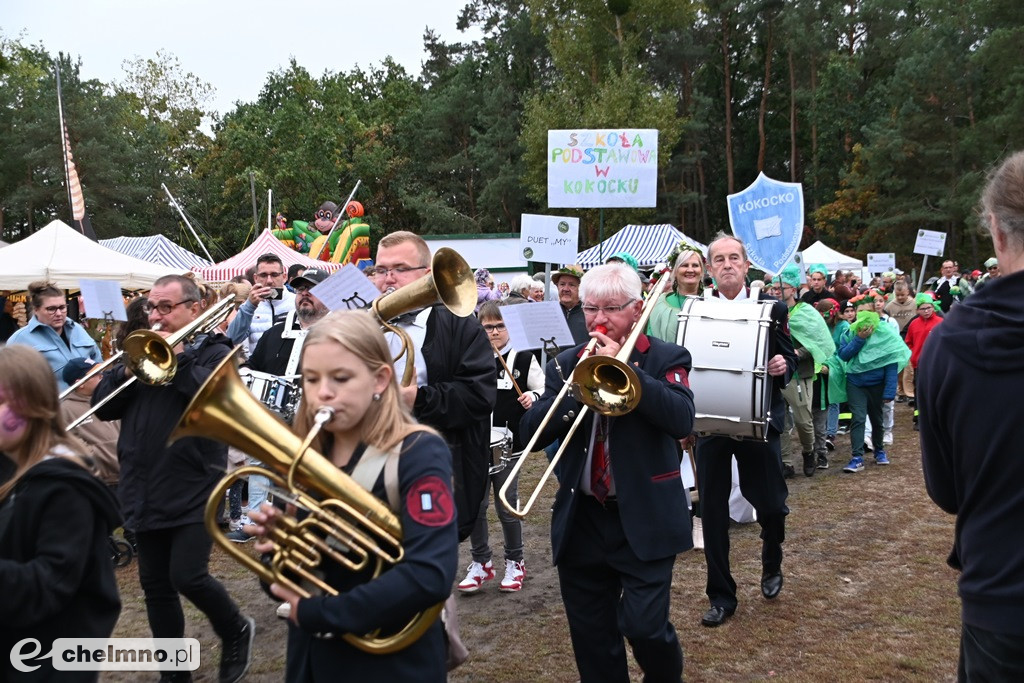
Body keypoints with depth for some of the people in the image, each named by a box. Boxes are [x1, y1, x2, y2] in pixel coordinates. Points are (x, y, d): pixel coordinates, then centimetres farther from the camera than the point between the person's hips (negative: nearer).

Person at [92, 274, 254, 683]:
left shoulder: (213, 351, -1)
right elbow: (103, 407, 6)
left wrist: (179, 357, -18)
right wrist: (128, 368, -10)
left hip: (192, 489, -5)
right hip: (144, 491, 6)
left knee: (187, 576, -10)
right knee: (155, 585, 11)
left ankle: (236, 631, 18)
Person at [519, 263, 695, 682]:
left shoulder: (665, 359, -1)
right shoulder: (566, 364, 7)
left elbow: (682, 419, -19)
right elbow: (531, 432, -3)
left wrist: (623, 367, -22)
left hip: (645, 519, -3)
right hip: (580, 521, 4)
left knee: (643, 626, -8)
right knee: (591, 640, 11)